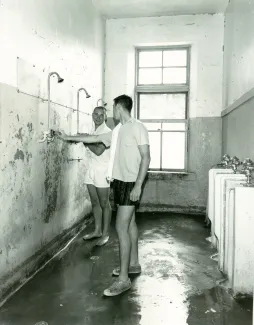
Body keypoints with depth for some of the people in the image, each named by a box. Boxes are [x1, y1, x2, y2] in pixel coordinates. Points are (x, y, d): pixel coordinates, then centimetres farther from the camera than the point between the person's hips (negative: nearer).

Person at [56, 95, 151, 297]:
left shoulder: (138, 128, -12)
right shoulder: (118, 131, 13)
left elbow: (146, 157, -17)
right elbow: (94, 139, 23)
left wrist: (138, 185, -22)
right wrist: (69, 137, 28)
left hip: (131, 183, -9)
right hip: (120, 181, 9)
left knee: (121, 226, -11)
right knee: (129, 223, 15)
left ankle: (123, 279, -4)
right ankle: (134, 264, 29)